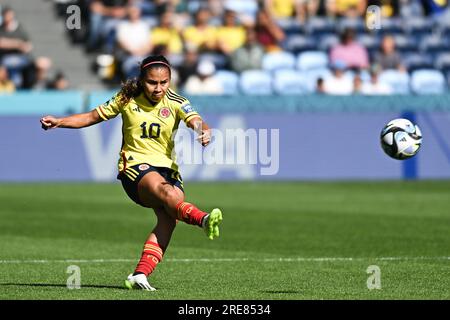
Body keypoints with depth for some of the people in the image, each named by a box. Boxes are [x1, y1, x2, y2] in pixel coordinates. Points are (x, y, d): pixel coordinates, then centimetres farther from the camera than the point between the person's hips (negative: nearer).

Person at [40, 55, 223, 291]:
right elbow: (94, 116, 15)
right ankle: (203, 220, -61)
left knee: (168, 217, -25)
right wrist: (59, 122, 5)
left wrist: (204, 131, -41)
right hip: (135, 166, -2)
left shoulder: (175, 103, 2)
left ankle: (140, 274, -30)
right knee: (166, 191, -35)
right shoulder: (128, 99, 4)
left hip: (167, 167, 2)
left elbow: (195, 121, -17)